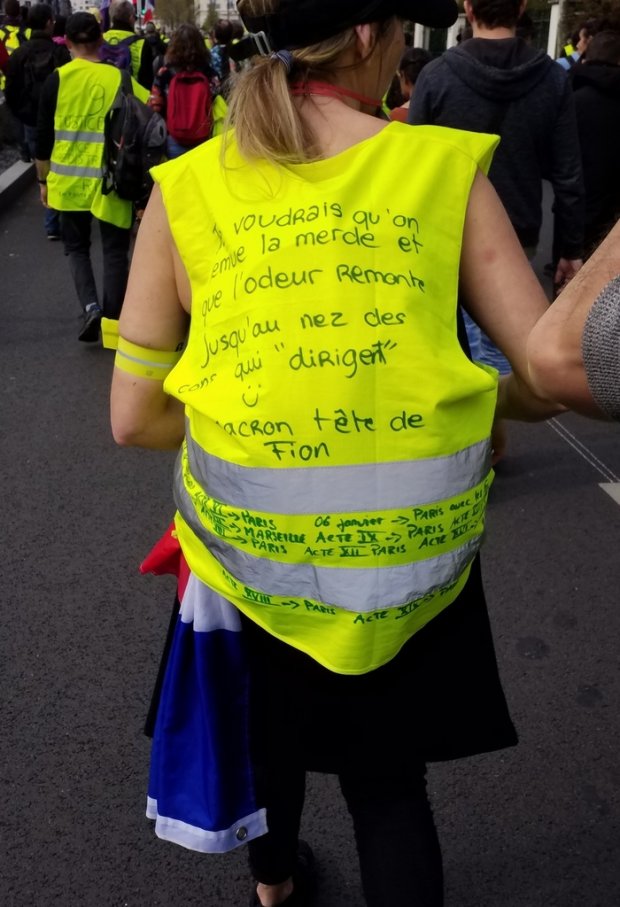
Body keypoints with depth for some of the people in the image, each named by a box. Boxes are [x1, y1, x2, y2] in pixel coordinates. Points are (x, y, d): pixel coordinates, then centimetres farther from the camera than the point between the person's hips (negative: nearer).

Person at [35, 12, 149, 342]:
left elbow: (43, 137, 1)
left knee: (77, 247, 17)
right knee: (115, 252, 11)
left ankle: (90, 306, -3)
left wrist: (44, 181, 13)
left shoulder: (57, 79, -2)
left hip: (69, 180, 1)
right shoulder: (119, 78, -3)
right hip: (112, 182, 0)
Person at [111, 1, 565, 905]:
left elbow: (133, 417, -5)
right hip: (413, 553, -2)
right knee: (391, 782, 24)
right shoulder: (448, 169, -8)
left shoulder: (184, 190, -5)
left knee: (269, 734, 33)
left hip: (247, 546, 2)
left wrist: (260, 420, 9)